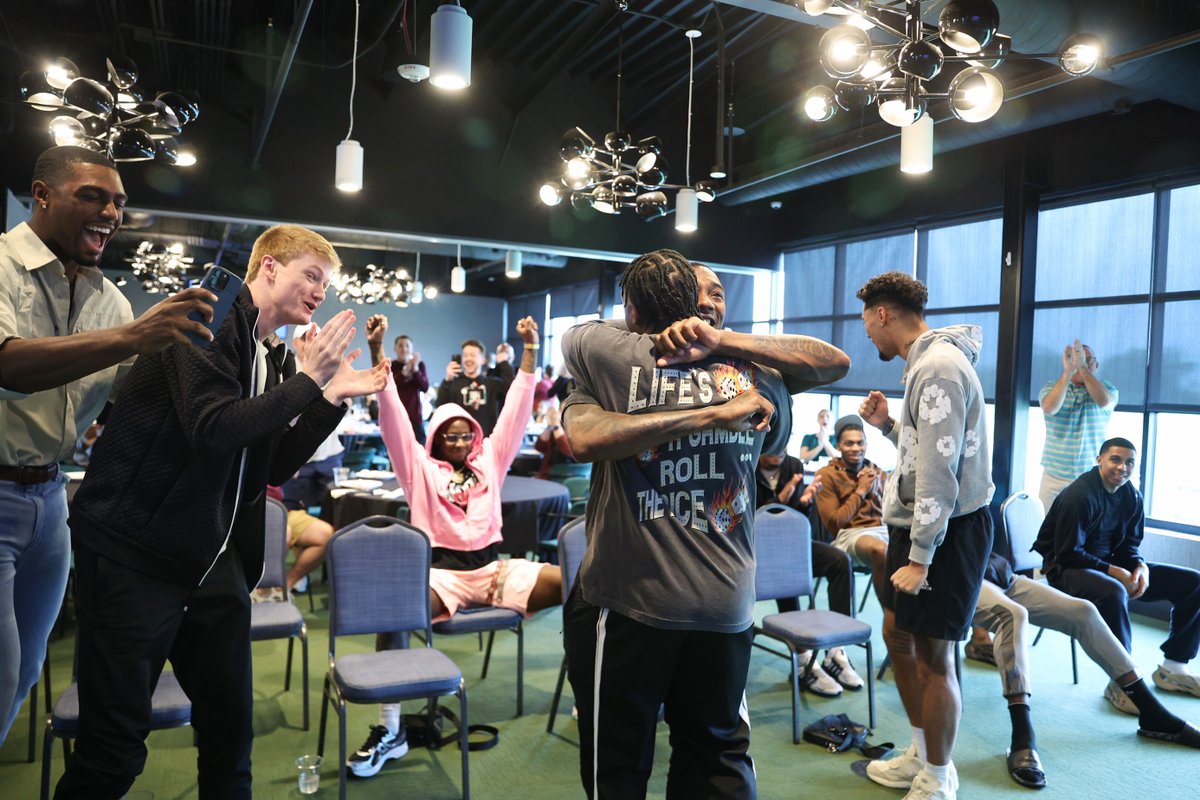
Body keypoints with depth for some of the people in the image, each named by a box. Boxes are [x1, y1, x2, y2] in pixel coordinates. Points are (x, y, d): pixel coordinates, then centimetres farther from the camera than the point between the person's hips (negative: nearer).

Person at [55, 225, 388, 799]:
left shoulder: (277, 362, 11)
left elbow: (274, 468, 9)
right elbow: (212, 429, -25)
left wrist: (333, 397, 2)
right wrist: (308, 380, -19)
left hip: (214, 559, 8)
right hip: (133, 552, -7)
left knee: (230, 725, 13)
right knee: (115, 749, 0)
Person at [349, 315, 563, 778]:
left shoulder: (489, 460, 18)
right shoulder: (420, 467, 11)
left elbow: (515, 411, 12)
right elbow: (393, 417, 1)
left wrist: (530, 351, 6)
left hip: (493, 568, 2)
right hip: (440, 571, -2)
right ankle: (390, 730, -21)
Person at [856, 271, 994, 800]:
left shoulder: (939, 366, -19)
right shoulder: (925, 362, 14)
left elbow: (940, 472, -23)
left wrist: (920, 556, -21)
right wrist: (887, 424, 6)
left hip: (945, 530, -10)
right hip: (916, 525, 10)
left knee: (933, 656, 1)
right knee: (898, 635, 18)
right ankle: (923, 755, 34)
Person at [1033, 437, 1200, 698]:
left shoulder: (1132, 496, 4)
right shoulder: (1080, 495, -20)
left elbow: (1128, 546, 11)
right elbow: (1068, 554, -20)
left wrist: (1141, 567, -11)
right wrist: (1114, 571, -22)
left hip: (1111, 566, 8)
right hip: (1067, 569, -8)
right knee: (1113, 591, -41)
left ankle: (1173, 667, 10)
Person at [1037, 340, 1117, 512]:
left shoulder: (1106, 388, 3)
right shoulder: (1052, 387, 3)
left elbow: (1104, 401, -22)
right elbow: (1050, 407, -19)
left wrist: (1082, 366, -26)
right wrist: (1068, 371, -26)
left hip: (1091, 478, 0)